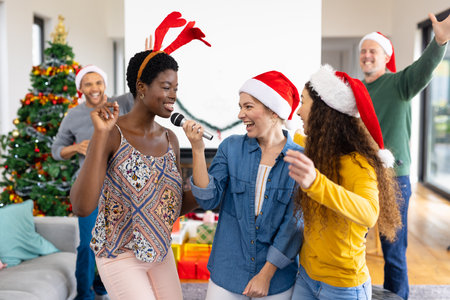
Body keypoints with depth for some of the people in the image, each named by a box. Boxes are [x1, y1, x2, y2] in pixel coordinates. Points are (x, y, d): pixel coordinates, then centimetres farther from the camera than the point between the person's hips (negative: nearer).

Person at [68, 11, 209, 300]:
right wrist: (101, 134, -32)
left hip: (161, 252, 6)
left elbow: (177, 203, 7)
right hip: (120, 256, -6)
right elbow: (82, 207, -29)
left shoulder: (170, 139, 0)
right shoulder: (112, 134, -18)